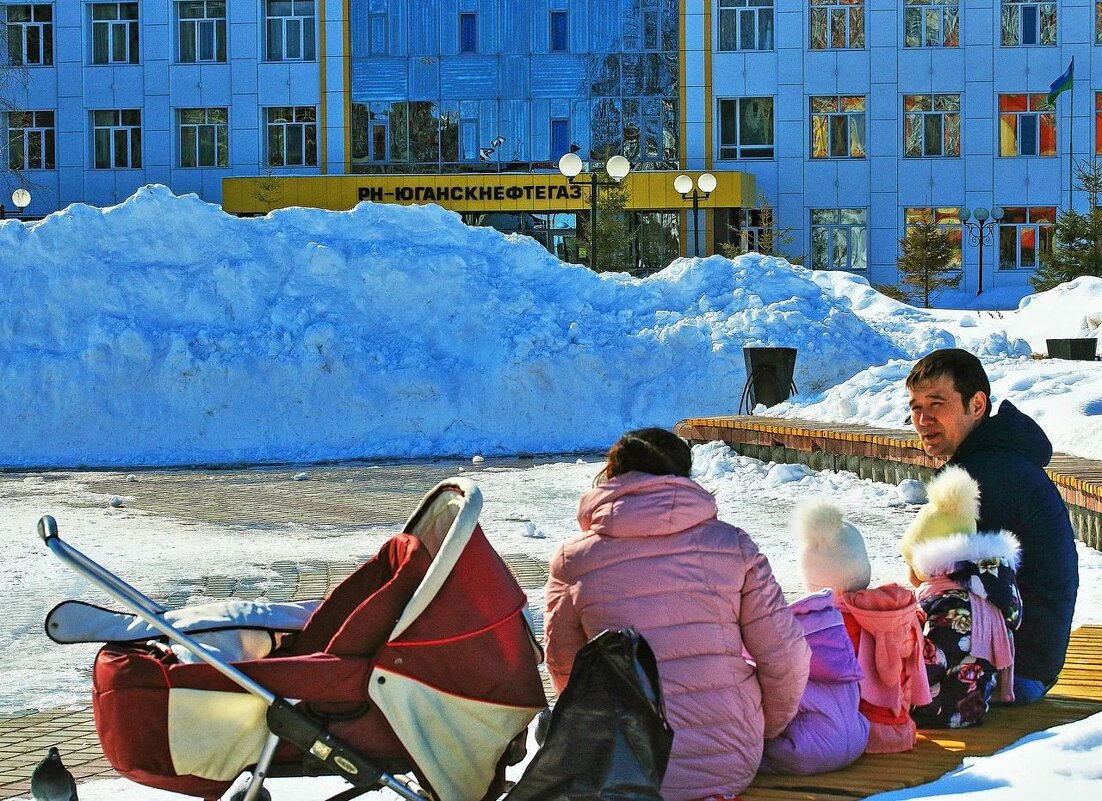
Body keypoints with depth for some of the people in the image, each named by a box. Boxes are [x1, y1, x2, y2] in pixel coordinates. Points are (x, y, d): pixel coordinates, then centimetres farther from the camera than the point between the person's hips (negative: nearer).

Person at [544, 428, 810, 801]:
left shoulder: (572, 560, -1)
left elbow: (564, 666, 11)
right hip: (734, 766, 1)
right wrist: (768, 727, 20)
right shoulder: (732, 544, 0)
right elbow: (784, 656, 0)